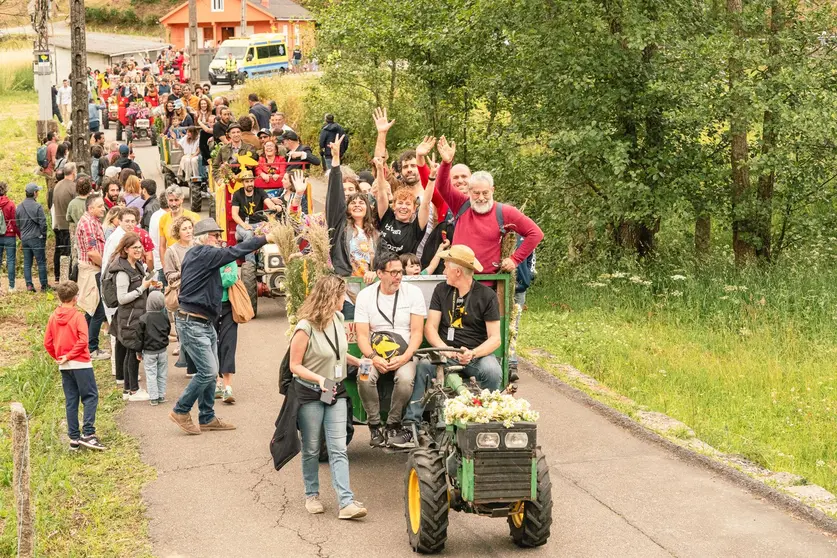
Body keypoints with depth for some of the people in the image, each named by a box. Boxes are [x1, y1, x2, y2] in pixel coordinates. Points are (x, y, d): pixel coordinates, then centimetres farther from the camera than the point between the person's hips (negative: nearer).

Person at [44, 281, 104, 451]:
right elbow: (82, 340, -21)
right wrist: (69, 356, -13)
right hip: (80, 363, -6)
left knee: (71, 401, 10)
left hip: (64, 367, 6)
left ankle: (74, 437, 11)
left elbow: (47, 343, 5)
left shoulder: (53, 317, 5)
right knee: (90, 397, -1)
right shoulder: (77, 316, -11)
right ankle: (88, 434, -10)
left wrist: (58, 357, 13)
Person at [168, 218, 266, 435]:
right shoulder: (203, 254, -15)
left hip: (205, 323, 11)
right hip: (192, 324, -11)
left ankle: (207, 418, 19)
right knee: (208, 371, -10)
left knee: (210, 372, 12)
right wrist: (265, 239, -15)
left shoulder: (196, 255, 15)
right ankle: (181, 411, 3)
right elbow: (233, 252, -19)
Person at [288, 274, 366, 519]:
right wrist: (320, 379, -26)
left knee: (338, 449, -3)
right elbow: (295, 365, -14)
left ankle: (346, 502, -10)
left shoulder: (337, 319, 3)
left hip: (336, 392, 5)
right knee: (311, 449, 8)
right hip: (310, 394, -5)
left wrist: (358, 362, 11)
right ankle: (312, 495, 25)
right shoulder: (305, 328, -19)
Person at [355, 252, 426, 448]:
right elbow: (362, 335, 0)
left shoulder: (413, 292, 2)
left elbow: (417, 332, -1)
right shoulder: (365, 295, 4)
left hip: (405, 354, -1)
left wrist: (405, 357, -17)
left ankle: (393, 425, -13)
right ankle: (375, 426, -13)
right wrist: (373, 357, -18)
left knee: (405, 378, -34)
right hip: (375, 353, 1)